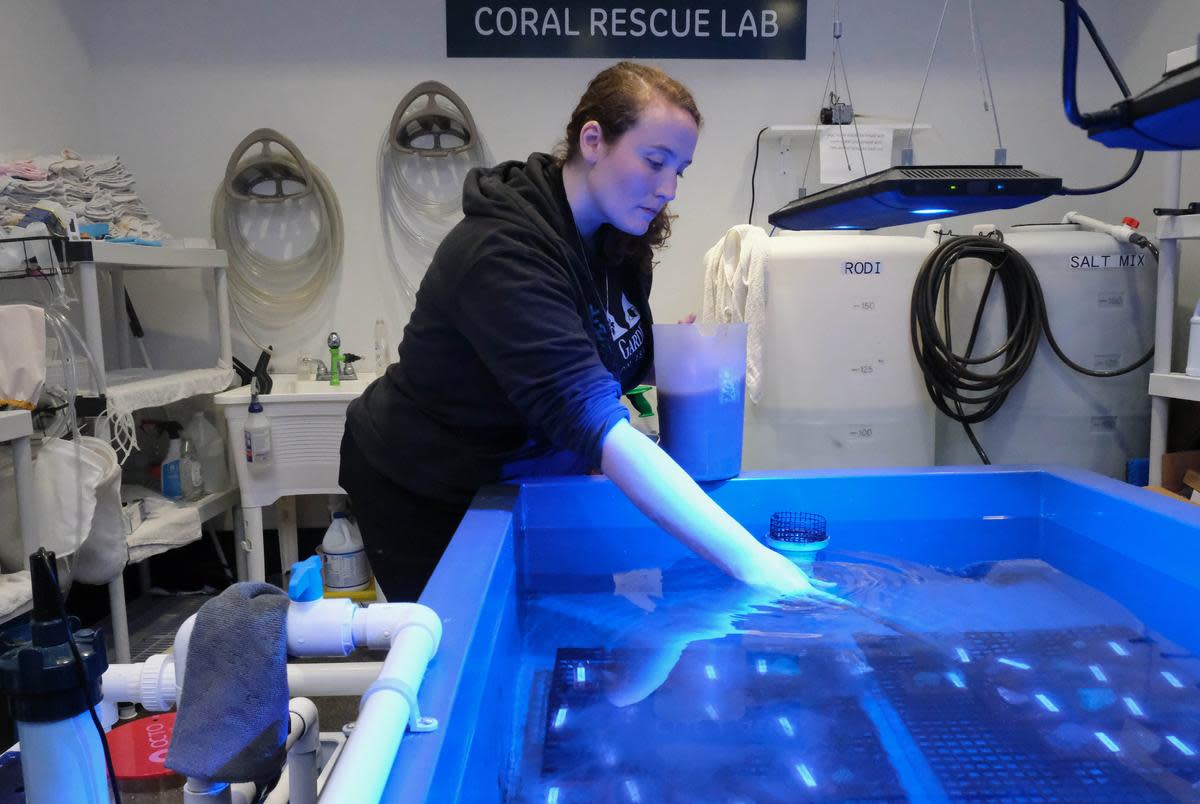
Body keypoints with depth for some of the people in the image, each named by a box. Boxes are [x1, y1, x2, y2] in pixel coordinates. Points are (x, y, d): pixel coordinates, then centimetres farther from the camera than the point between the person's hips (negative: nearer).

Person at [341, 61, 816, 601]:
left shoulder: (616, 236, -6)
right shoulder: (504, 253, -33)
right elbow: (592, 421, -42)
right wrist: (749, 560, -44)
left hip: (523, 474, 7)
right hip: (425, 495, -7)